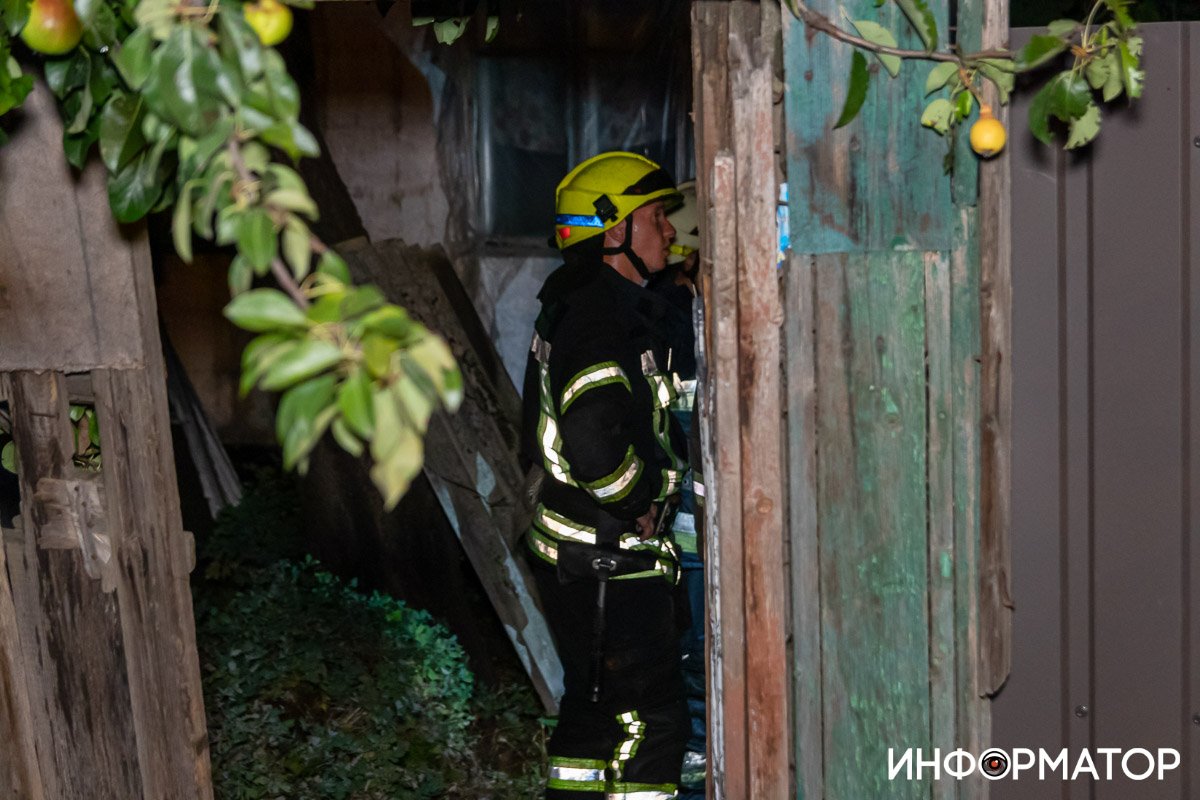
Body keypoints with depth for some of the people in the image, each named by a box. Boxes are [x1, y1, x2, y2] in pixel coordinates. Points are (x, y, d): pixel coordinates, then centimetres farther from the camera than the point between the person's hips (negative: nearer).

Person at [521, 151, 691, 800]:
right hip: (608, 562, -11)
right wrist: (641, 502, -15)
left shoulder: (574, 303, 13)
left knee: (596, 705, 20)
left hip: (571, 548, 11)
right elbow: (596, 446, -32)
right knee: (651, 718, -3)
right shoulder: (608, 320, -21)